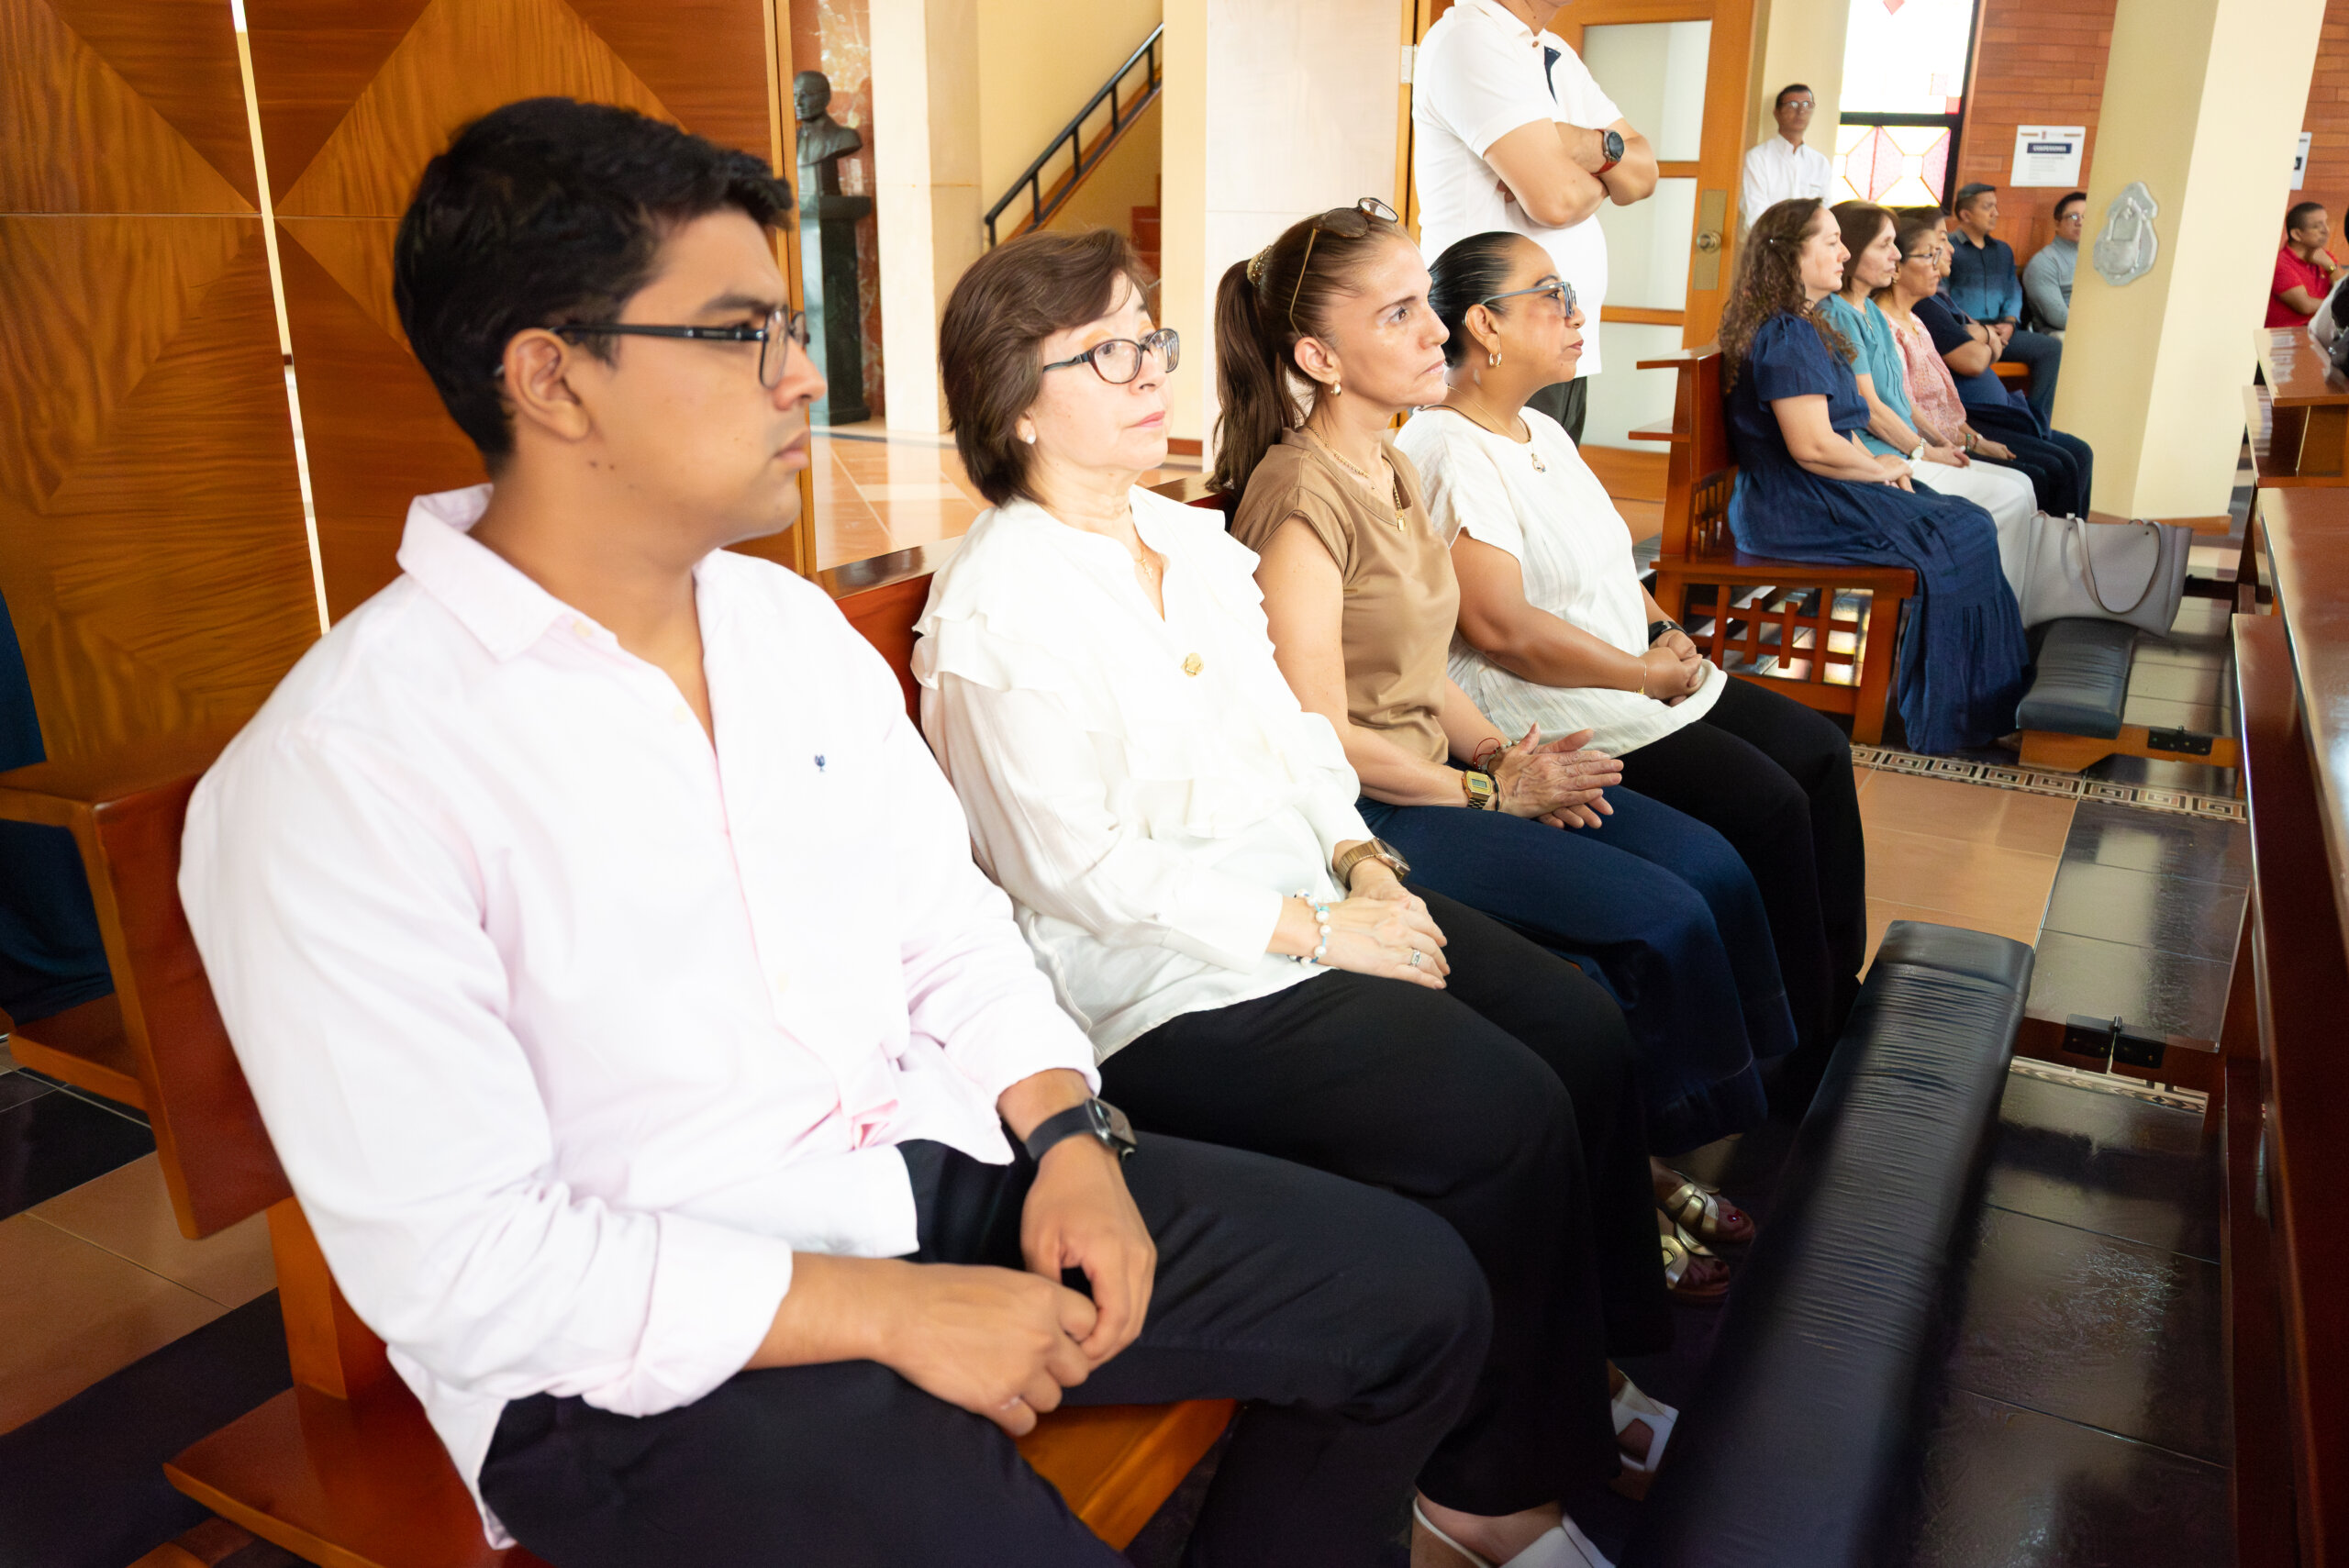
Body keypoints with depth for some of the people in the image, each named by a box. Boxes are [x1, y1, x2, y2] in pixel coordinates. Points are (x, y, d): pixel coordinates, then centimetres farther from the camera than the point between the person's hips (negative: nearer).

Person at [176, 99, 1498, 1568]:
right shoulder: (338, 771, -17)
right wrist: (891, 1309, -18)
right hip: (647, 1358, -6)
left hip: (936, 1170, 7)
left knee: (1419, 1294, 3)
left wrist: (1068, 1134, -6)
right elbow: (456, 1266, -19)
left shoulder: (794, 621, 6)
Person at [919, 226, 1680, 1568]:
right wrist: (1317, 932, -17)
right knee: (1507, 1116, -19)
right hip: (1165, 987, -8)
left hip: (1303, 896, 9)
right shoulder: (995, 609, -14)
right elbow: (1082, 870, -18)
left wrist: (1363, 859, -1)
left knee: (1582, 1025, -2)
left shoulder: (1195, 539, 12)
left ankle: (1609, 1356, 20)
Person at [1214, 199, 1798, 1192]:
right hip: (1362, 813, -9)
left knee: (1711, 865, -1)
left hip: (1435, 771, 9)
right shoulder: (1303, 494, -17)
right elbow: (1320, 736, -19)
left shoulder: (1393, 470, 12)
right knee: (1663, 919, -14)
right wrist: (1491, 790, -11)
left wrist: (1497, 750, -1)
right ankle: (1649, 1165, 10)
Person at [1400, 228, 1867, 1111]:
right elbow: (1500, 626, -25)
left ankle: (1841, 991, 17)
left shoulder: (1542, 432, 15)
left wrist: (1665, 632, 4)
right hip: (1554, 710, -10)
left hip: (1643, 677, 11)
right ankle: (1805, 1060, 0)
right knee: (1768, 805, -18)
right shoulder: (1449, 451, -17)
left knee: (1821, 749, 6)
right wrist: (1647, 674, -17)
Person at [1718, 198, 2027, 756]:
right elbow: (1812, 446, -23)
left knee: (1966, 521, 2)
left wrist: (1883, 468, 5)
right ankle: (1949, 717, -2)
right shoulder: (1787, 336, -16)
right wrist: (1882, 470, -7)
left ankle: (1988, 702, 3)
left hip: (1820, 493, 10)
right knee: (1962, 536, -11)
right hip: (1795, 509, -10)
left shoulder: (1807, 328, 19)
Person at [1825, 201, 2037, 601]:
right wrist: (1925, 452, -7)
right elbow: (1868, 408, -16)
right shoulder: (1835, 314, -14)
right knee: (2010, 498, -13)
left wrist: (1938, 437, 11)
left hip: (1905, 451, 10)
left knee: (2020, 485, 3)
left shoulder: (1870, 310, 17)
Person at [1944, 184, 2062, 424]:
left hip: (2000, 332, 7)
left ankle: (2038, 427, -12)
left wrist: (2009, 323, 0)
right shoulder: (1947, 247, 3)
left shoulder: (2003, 250, 26)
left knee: (2051, 348, -14)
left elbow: (2014, 293, 23)